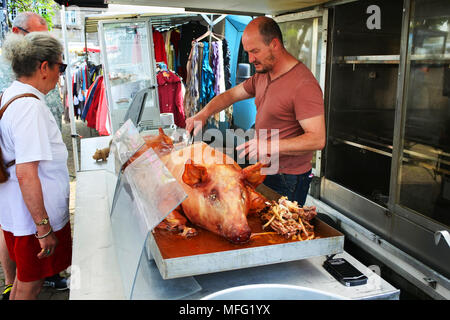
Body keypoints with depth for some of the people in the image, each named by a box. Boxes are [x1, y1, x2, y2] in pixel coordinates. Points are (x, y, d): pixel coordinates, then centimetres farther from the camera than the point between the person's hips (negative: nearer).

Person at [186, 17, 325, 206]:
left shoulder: (304, 85, -23)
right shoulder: (262, 75, 7)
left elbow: (317, 139, -27)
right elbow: (231, 95, 15)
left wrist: (270, 146, -32)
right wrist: (203, 114, -2)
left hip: (288, 179, -8)